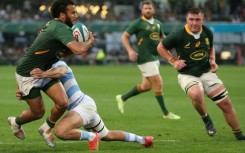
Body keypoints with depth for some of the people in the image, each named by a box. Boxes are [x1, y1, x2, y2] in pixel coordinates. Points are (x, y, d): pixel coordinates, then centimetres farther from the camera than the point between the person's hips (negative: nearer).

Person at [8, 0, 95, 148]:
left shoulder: (54, 25, 1)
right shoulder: (61, 29, -28)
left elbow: (60, 52, 10)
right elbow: (78, 49, -40)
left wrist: (83, 44, -6)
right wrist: (90, 41, -19)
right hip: (27, 75, -8)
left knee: (63, 103, -7)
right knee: (38, 112, 5)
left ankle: (47, 128, 19)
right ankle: (16, 122, 36)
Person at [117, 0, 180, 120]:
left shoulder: (157, 23, 12)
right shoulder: (137, 23, -7)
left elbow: (162, 37, 26)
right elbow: (124, 36, -5)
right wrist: (130, 51, -18)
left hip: (154, 58, 8)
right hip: (145, 59, -8)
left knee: (146, 86, 13)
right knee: (158, 83, -9)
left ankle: (122, 98, 30)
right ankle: (166, 113, 0)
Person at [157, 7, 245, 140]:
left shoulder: (207, 33, 0)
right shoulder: (178, 35, -14)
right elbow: (161, 47, 0)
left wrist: (212, 61, 3)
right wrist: (173, 61, -10)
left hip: (206, 73, 4)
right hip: (187, 74, -4)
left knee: (226, 103, -2)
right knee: (196, 95, -37)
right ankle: (206, 120, -6)